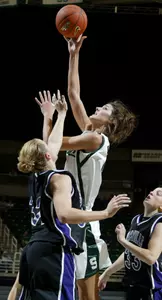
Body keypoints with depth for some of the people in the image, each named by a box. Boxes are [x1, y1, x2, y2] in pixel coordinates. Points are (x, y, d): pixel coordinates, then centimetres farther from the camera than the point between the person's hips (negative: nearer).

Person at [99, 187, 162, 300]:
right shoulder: (136, 220, 9)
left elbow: (151, 257, -26)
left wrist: (122, 240, -21)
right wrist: (107, 273, 23)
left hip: (152, 288, -7)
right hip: (133, 285, 7)